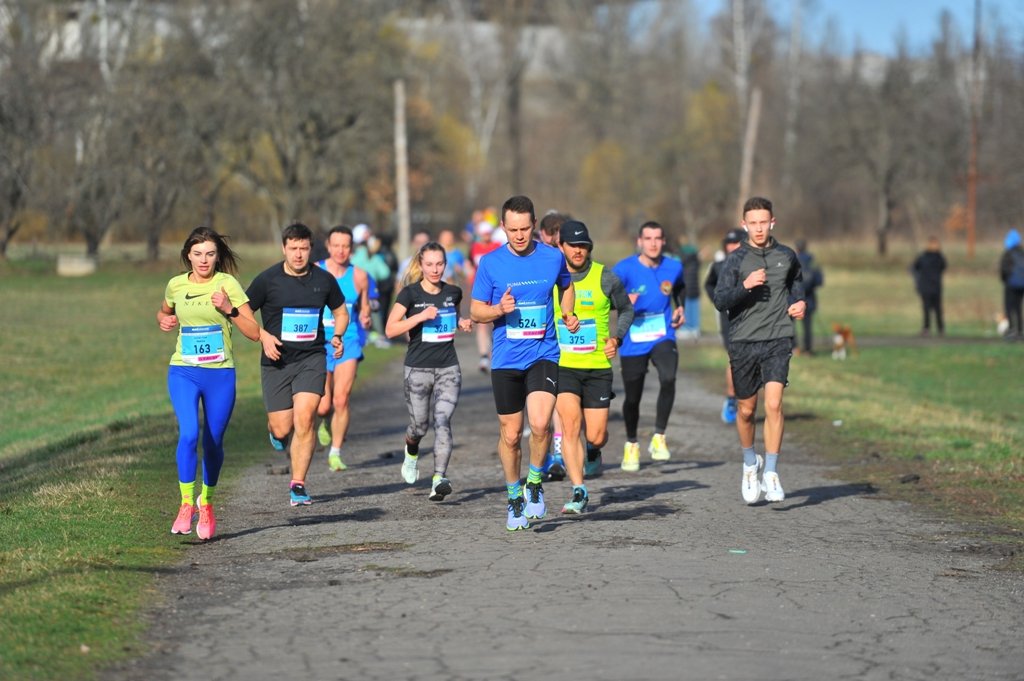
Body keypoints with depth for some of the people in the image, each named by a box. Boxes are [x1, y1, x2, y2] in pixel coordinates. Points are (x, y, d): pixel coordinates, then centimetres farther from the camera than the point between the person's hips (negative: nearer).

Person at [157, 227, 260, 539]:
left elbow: (254, 333, -7)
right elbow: (164, 312, 27)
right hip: (183, 372, 1)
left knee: (213, 442, 7)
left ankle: (206, 503, 31)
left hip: (220, 374, -1)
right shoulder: (176, 285, 3)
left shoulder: (228, 284, -6)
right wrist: (164, 321, 4)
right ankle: (186, 504, -11)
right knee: (188, 434, -20)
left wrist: (229, 309, -20)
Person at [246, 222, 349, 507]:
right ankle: (275, 429, 38)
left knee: (304, 418, -16)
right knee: (282, 429, -2)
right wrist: (264, 336, -13)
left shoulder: (324, 280, 3)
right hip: (277, 362, 0)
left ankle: (298, 484, -7)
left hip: (311, 358, 1)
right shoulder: (267, 279, -4)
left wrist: (338, 336, -1)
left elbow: (341, 312, 18)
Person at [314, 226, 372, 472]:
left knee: (341, 400, -10)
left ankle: (335, 453, 3)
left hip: (348, 341, 0)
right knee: (323, 405, -3)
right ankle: (324, 421, 34)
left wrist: (366, 319, -7)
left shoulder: (359, 276, 2)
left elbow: (364, 308, 13)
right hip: (319, 343, 0)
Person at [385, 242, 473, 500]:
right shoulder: (410, 293, -5)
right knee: (420, 425, 8)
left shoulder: (453, 292, 6)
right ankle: (411, 452, 43)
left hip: (448, 368, 2)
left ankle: (440, 478, -21)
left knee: (442, 420, -15)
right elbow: (390, 329, -11)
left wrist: (462, 323, 4)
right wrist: (421, 316, -21)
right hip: (418, 369, -2)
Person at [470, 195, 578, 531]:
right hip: (505, 361, 1)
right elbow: (476, 311, 5)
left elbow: (566, 286, 23)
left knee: (539, 424, -21)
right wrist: (499, 309, -15)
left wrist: (567, 315, 7)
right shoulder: (490, 263, -2)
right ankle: (514, 499, 25)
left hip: (544, 355, -1)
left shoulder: (553, 257, 1)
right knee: (510, 435, 5)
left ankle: (535, 484, 4)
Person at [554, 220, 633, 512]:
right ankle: (579, 491, -12)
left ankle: (593, 452, 39)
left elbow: (626, 309, 13)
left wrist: (616, 337, -1)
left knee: (596, 436, 0)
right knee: (570, 423, -18)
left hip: (598, 366, 0)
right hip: (562, 365, 0)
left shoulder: (605, 277, -2)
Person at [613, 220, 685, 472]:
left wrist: (680, 308, 7)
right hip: (633, 341, -1)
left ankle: (659, 437, -12)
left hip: (663, 337, 1)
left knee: (668, 378, -27)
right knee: (632, 397, 7)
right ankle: (631, 444, 34)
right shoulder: (625, 268, -10)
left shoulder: (673, 267, 1)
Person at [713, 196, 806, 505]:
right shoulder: (735, 260, -3)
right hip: (743, 342, 0)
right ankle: (750, 463, 34)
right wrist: (745, 285, -25)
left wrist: (799, 302, 9)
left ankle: (770, 473, -10)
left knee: (773, 405, -15)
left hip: (778, 341, 0)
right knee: (746, 410, 9)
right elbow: (720, 301, -11)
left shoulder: (787, 256, 6)